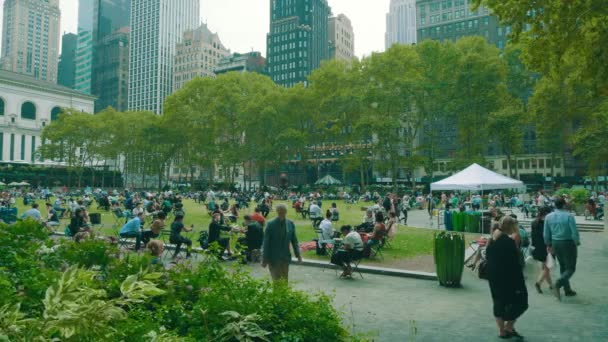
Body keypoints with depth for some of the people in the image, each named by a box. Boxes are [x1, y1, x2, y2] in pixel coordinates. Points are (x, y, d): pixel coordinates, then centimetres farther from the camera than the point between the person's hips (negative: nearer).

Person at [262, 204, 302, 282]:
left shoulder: (290, 224, -1)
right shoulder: (271, 224, -12)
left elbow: (294, 240, 5)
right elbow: (266, 243, -10)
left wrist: (298, 254, -3)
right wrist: (265, 259, -11)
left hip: (285, 258, 4)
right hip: (273, 258, -4)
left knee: (285, 281, 11)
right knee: (276, 281, 1)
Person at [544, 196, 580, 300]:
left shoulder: (548, 217, -1)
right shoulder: (569, 216, -16)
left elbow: (546, 234, 3)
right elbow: (574, 232, -16)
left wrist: (549, 244, 17)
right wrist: (577, 242, 3)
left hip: (556, 243, 5)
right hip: (568, 243, -5)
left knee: (563, 267, 19)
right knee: (570, 268, 4)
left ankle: (567, 290, 25)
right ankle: (558, 284, -17)